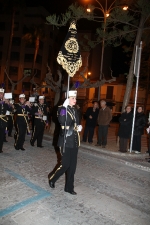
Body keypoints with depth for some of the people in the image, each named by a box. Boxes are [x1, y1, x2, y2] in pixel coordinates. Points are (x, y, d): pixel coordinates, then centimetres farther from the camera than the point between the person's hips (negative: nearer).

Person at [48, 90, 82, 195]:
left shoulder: (75, 110, 12)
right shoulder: (62, 109, -10)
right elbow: (61, 121, -25)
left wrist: (79, 127, 3)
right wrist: (64, 108, -26)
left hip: (74, 141, 7)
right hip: (66, 141, -7)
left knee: (72, 166, 12)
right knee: (65, 164, -1)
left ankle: (69, 187, 26)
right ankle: (52, 179, 27)